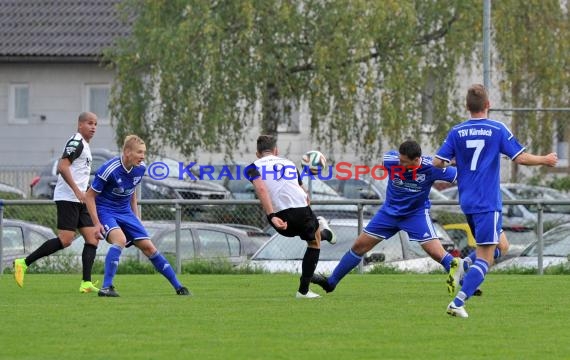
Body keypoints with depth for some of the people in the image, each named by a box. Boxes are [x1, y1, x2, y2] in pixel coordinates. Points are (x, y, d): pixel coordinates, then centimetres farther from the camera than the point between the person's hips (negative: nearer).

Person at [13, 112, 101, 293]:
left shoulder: (83, 145, 21)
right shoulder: (76, 142, -10)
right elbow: (62, 167, -21)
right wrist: (77, 191, -24)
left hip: (78, 200, 10)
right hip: (68, 198, -10)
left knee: (92, 238, 0)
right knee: (65, 240, -16)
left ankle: (86, 283, -7)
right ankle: (24, 263, -9)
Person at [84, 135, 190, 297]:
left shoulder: (140, 168, -4)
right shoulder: (109, 169, -24)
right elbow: (89, 196, -15)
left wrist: (136, 219, 15)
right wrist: (97, 223, -19)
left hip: (125, 212, 6)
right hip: (105, 211, -6)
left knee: (148, 247, 2)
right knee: (120, 239, -33)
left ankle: (178, 287, 10)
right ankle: (106, 287, -31)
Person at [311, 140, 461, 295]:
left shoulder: (430, 167, -28)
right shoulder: (390, 159, -21)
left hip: (416, 213, -3)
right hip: (390, 211, 3)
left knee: (437, 252, -16)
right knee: (359, 245, 7)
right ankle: (331, 282, 22)